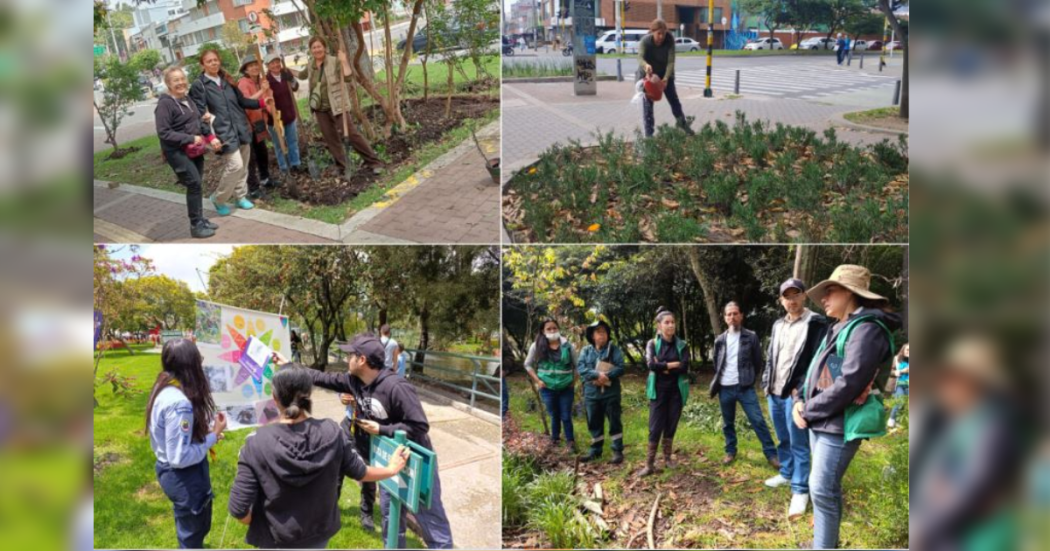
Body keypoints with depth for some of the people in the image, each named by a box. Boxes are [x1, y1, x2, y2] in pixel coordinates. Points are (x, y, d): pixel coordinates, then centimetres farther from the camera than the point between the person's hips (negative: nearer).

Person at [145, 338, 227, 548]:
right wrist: (213, 437, -19)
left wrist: (204, 433, 2)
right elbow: (180, 457, -29)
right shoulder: (179, 403, -32)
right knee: (192, 535, 12)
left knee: (198, 528, 29)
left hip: (170, 471, 9)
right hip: (184, 477, -9)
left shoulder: (164, 390, -2)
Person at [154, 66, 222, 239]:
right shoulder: (165, 104, -17)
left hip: (194, 149, 8)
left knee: (197, 184, 11)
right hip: (177, 151, -8)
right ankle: (195, 225, -1)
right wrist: (190, 139, -23)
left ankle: (200, 219, 23)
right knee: (195, 184, -10)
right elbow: (163, 133, -21)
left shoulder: (187, 98, 8)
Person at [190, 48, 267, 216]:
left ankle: (240, 197, 29)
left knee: (243, 166, 11)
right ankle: (218, 199, 7)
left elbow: (241, 101, 16)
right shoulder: (199, 86, -5)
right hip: (224, 132, -6)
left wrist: (261, 102, 2)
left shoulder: (227, 80, 12)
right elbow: (200, 113, -9)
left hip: (241, 128, 6)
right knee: (235, 165, -13)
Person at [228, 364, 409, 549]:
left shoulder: (258, 443, -24)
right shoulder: (330, 432, -15)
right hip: (319, 534, 3)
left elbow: (239, 508, -22)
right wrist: (391, 469, 19)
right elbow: (358, 470, 0)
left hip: (277, 540, -2)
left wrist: (262, 524, -1)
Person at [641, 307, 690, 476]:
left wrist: (662, 367, -12)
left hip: (677, 391, 1)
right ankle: (650, 464, 0)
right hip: (658, 391, -1)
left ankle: (668, 458, 24)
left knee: (671, 426, 9)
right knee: (655, 428, -4)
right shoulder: (652, 343, -1)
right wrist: (672, 365, -14)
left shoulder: (682, 345, 1)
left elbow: (684, 368, -12)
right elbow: (651, 364, -18)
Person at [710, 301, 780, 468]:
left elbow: (758, 361, 5)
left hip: (745, 387, -3)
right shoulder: (720, 340, 7)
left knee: (758, 420, -7)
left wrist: (750, 379, 6)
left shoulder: (751, 337, -1)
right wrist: (719, 379, 13)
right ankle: (730, 452, 25)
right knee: (727, 423, 11)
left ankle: (771, 454, -2)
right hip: (725, 388, 3)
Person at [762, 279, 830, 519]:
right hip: (774, 392, 7)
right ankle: (786, 473, 34)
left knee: (798, 443, -4)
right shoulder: (778, 325, 14)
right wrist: (767, 382, 8)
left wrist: (802, 389, -17)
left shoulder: (816, 323, -7)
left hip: (795, 393, -7)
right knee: (783, 439, 18)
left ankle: (800, 491, 1)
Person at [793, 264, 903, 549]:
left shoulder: (867, 328, -14)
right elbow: (815, 372, 20)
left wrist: (808, 411, -14)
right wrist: (800, 401, 1)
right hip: (820, 422, 9)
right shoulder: (837, 329, 16)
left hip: (839, 424, -9)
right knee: (827, 489, 14)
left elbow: (849, 384, -22)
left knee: (822, 490, -8)